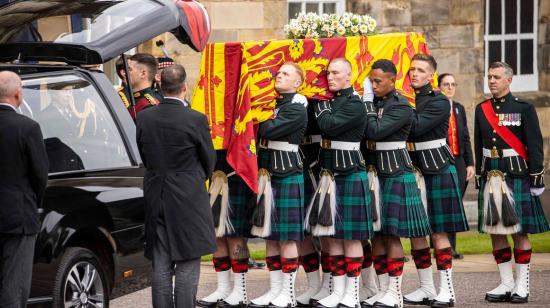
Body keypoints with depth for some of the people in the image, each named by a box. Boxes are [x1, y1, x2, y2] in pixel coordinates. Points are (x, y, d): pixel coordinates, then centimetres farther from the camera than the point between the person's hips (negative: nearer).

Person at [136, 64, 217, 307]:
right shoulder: (196, 120, -13)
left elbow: (143, 157, 10)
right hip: (189, 201, -4)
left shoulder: (144, 118, -1)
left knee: (161, 268, 9)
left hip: (156, 200, 4)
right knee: (187, 268, 0)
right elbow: (209, 160, 0)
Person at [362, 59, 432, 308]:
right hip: (375, 174, 7)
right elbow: (366, 135, 7)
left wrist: (367, 101, -13)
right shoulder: (373, 103, 11)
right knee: (377, 234, 7)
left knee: (392, 234, -5)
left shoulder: (401, 106, -12)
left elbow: (374, 131, -22)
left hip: (396, 175, -7)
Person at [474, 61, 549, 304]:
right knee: (495, 231, 4)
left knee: (520, 232, -1)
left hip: (517, 175, -4)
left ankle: (522, 286, 4)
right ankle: (506, 284, 11)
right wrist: (480, 178, 12)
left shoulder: (524, 109, -2)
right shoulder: (482, 110, 11)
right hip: (490, 175, 5)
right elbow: (479, 146, 15)